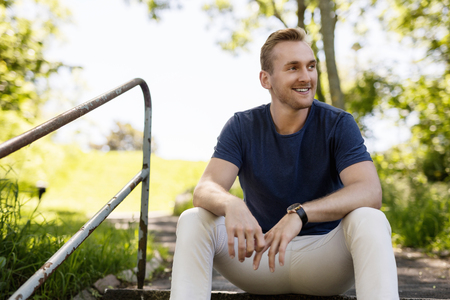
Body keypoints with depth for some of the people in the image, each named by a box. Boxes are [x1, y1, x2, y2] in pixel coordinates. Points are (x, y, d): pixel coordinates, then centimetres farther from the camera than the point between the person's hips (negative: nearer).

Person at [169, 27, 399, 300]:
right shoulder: (242, 127, -3)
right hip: (259, 255, 2)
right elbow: (204, 190, -16)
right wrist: (231, 205, -42)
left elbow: (370, 192, -23)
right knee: (193, 220, -22)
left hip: (324, 254, -1)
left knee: (370, 220, -31)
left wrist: (299, 213, -39)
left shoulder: (339, 124, -7)